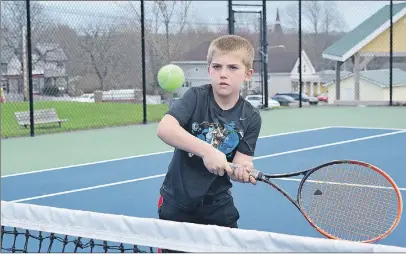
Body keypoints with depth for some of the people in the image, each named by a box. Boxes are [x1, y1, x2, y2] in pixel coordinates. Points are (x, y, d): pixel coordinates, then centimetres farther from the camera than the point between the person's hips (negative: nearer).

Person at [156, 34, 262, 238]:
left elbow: (240, 161, -9)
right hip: (176, 202, -2)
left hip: (217, 204, 2)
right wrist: (207, 151, -39)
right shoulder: (196, 98, -14)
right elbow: (164, 129, -29)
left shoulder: (250, 118, -7)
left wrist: (243, 170, -34)